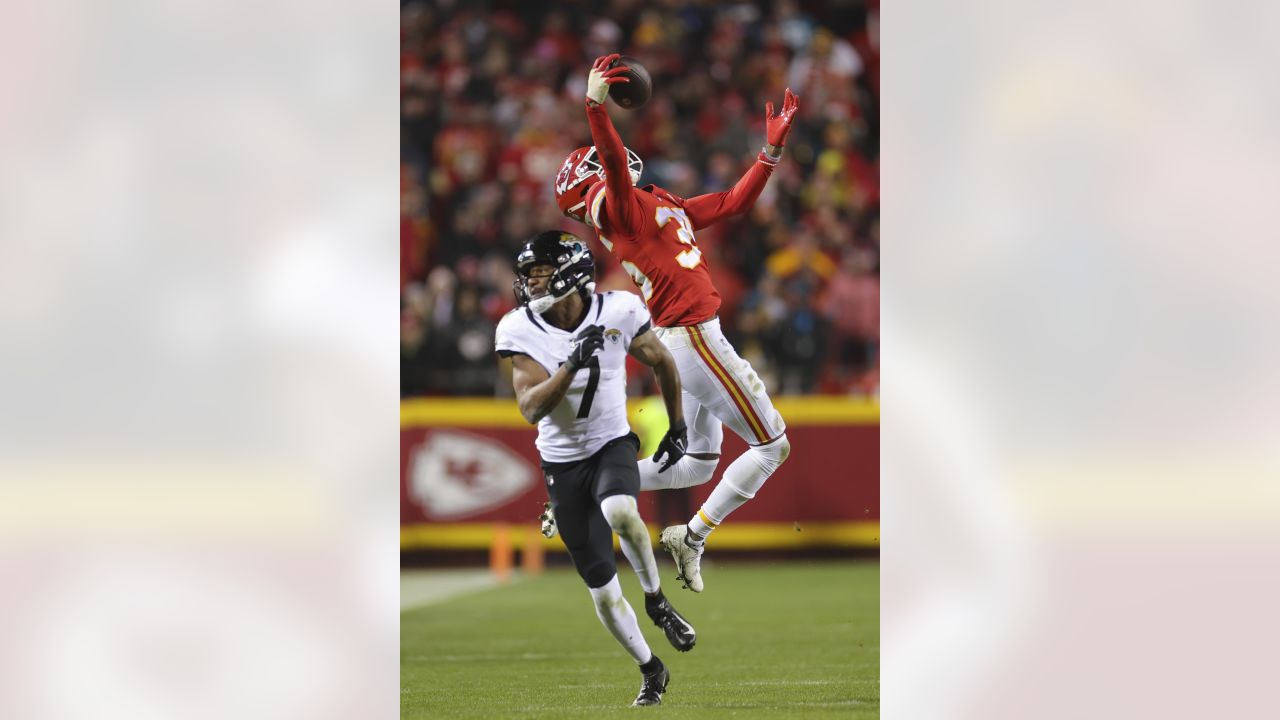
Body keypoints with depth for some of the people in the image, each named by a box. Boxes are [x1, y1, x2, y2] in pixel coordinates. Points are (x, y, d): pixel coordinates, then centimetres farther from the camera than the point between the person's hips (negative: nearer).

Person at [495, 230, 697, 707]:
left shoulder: (618, 312, -13)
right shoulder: (519, 331, -13)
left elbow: (661, 362, 6)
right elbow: (531, 408, -22)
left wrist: (676, 429, 11)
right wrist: (572, 365, -36)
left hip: (613, 444, -1)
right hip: (563, 464, 1)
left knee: (620, 513, -37)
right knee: (601, 587, 2)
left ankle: (657, 602, -11)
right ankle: (651, 670, 23)